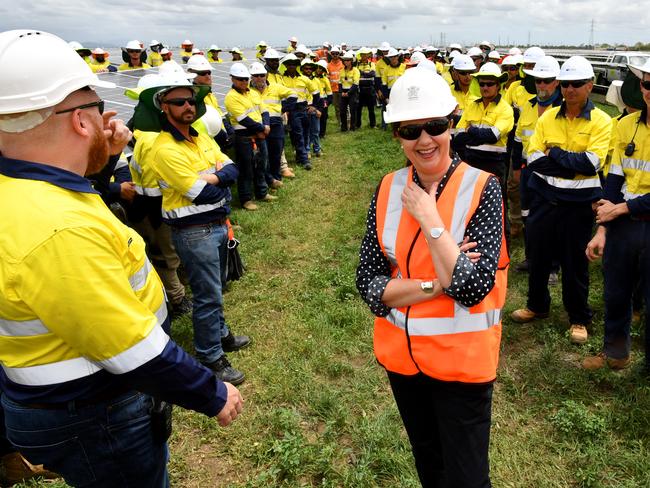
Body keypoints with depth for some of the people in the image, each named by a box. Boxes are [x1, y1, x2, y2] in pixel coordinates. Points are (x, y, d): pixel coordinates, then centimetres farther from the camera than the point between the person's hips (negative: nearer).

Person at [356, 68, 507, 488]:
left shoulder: (481, 188, -15)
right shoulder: (388, 189, -5)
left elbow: (473, 288, -23)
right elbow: (369, 283, -7)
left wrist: (429, 218, -23)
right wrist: (436, 284, -20)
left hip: (461, 359, -3)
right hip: (401, 354, 4)